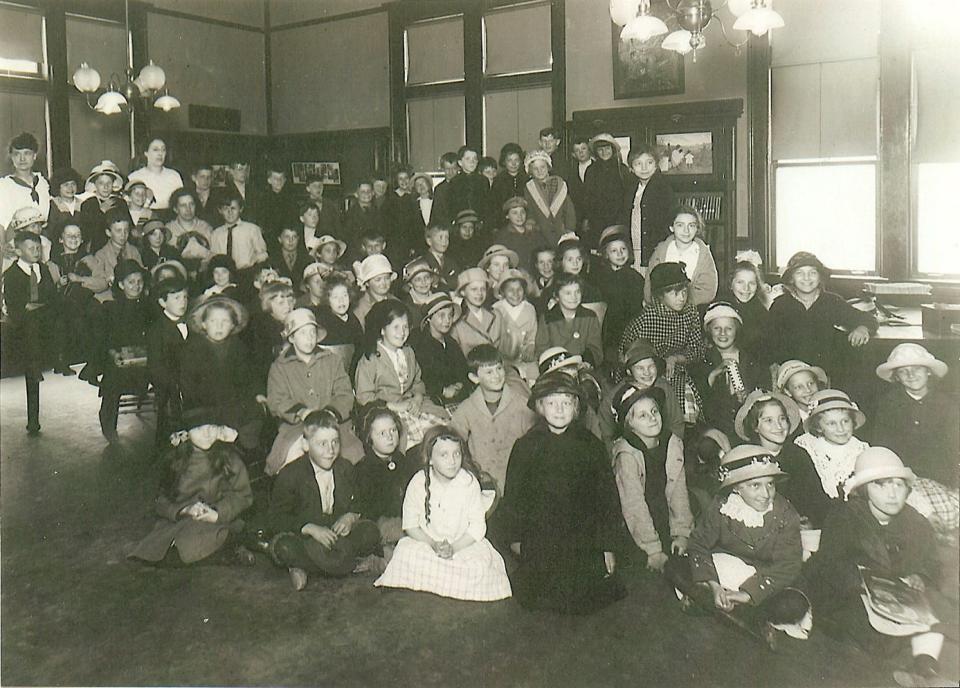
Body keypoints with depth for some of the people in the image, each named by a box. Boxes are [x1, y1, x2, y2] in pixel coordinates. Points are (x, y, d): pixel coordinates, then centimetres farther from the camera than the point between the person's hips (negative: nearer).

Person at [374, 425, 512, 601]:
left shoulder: (469, 482, -10)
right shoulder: (419, 482, -9)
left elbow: (477, 526, -8)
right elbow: (410, 524, -4)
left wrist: (454, 547, -21)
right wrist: (433, 544, -19)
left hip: (463, 543, 0)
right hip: (426, 541, 0)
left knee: (478, 566, -28)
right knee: (405, 554, -29)